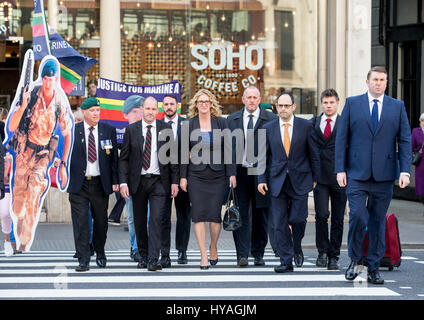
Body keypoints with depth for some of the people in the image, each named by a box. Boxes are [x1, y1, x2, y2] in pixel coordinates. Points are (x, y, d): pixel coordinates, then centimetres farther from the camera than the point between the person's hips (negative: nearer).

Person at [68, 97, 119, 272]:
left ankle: (100, 254, 31)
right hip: (78, 184, -1)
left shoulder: (109, 130, 6)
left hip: (100, 183, 1)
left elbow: (114, 157, 6)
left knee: (101, 221, 10)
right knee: (80, 223, -5)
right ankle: (83, 260, -2)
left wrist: (114, 181, 1)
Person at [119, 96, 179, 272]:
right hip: (138, 182, 2)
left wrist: (174, 182, 1)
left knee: (156, 219, -13)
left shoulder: (165, 129, 4)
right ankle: (144, 256, 23)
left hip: (158, 181, -1)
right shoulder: (131, 130, 4)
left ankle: (153, 260, -15)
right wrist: (123, 182, -6)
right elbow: (124, 158, 4)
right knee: (139, 222, 9)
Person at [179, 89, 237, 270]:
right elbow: (184, 153, 5)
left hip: (217, 174, 0)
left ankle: (213, 248, 22)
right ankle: (203, 255, 0)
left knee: (215, 214, -2)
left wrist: (231, 173, -1)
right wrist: (183, 177, 0)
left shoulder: (221, 123, 5)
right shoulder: (189, 125, 5)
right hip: (196, 175, 0)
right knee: (199, 214, -4)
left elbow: (228, 149, 4)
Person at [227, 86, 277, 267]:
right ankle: (242, 254, -4)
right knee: (241, 214, -4)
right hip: (239, 172, 1)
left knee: (261, 216, 6)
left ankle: (258, 254, 17)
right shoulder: (232, 120, 9)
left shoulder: (271, 120, 2)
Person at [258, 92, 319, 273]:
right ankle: (286, 261, 4)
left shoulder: (305, 126, 2)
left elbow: (313, 154, 6)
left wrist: (315, 177, 5)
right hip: (277, 181, 2)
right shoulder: (268, 128, 6)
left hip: (300, 180, -1)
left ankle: (297, 248, 23)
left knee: (298, 219, -7)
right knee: (280, 223, -2)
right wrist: (262, 179, 1)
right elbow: (263, 156, 9)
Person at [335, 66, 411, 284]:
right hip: (357, 174, -1)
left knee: (378, 221, 5)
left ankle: (374, 269, 13)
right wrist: (340, 169, -2)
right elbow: (341, 139, 5)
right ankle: (354, 260, 8)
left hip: (384, 175, 1)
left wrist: (405, 170, -4)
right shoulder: (352, 104, 6)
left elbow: (404, 141, 7)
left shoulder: (397, 107, 9)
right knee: (357, 217, -13)